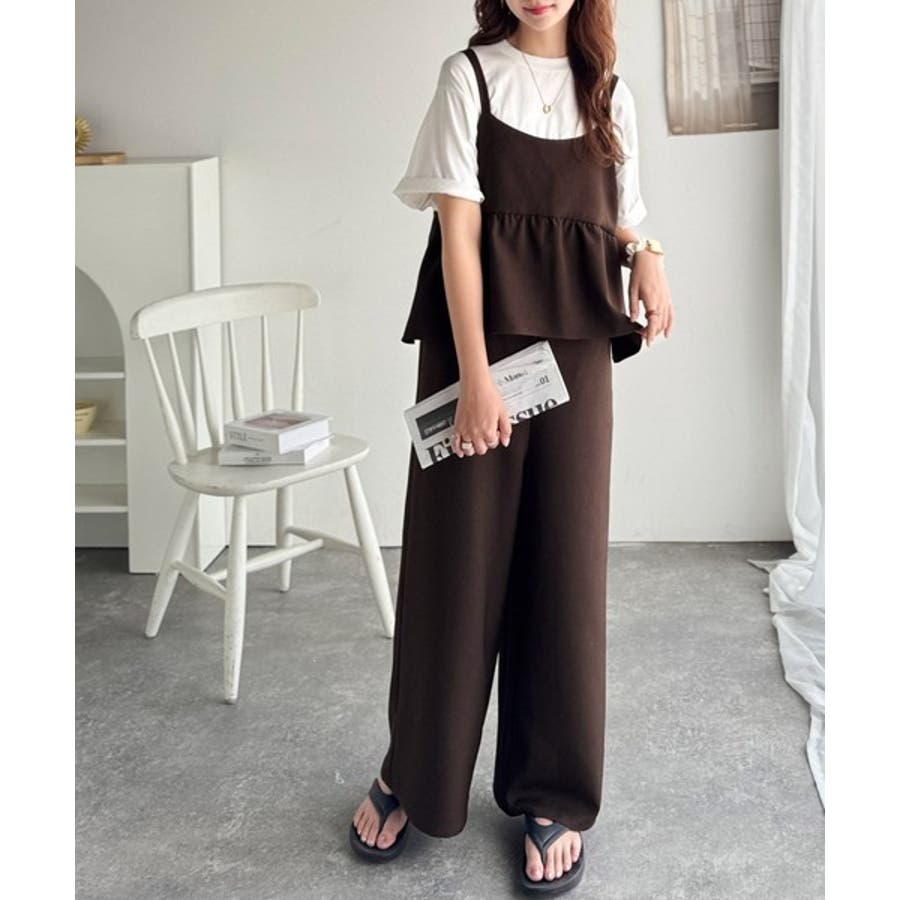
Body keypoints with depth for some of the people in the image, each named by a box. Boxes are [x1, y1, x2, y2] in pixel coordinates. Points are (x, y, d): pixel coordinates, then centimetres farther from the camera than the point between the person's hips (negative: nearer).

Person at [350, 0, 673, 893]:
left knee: (564, 561, 4)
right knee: (456, 556, 2)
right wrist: (475, 376, -16)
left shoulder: (610, 92, 12)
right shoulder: (470, 75, 0)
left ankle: (551, 795, 18)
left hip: (577, 344, 3)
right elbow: (458, 227, -8)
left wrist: (647, 256, -5)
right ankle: (414, 773, 21)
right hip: (476, 334, -3)